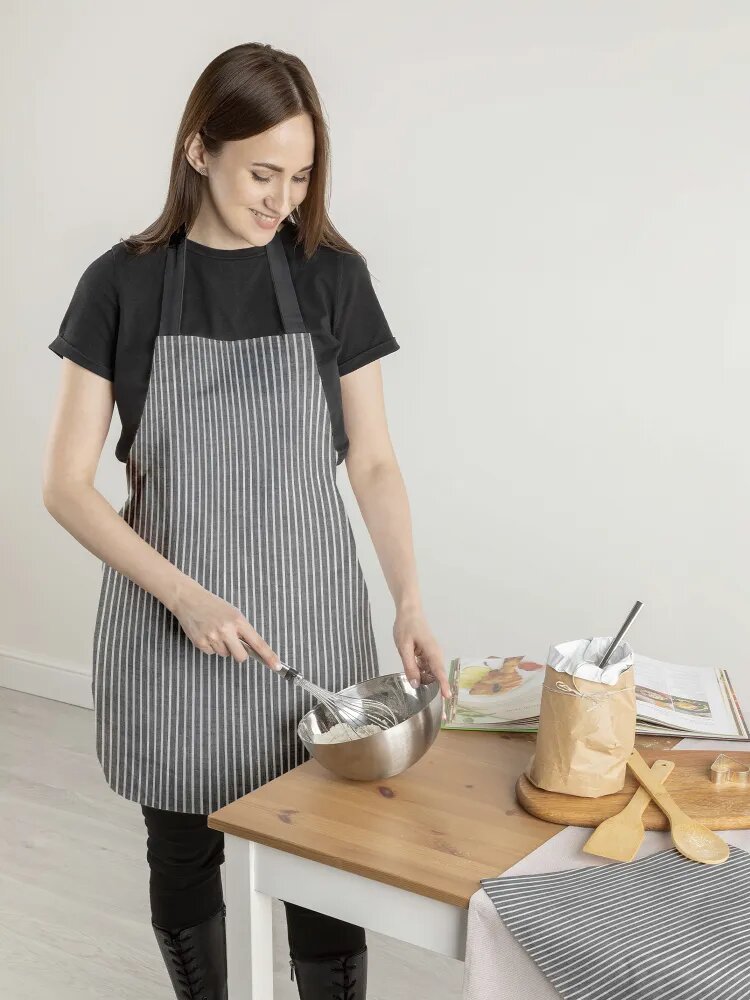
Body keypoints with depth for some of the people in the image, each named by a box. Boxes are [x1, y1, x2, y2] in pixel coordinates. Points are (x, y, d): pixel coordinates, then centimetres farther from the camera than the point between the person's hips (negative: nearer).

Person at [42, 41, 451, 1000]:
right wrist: (183, 595, -17)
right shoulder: (124, 284, -4)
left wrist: (410, 600, -11)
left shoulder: (333, 276, 0)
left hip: (311, 605, 1)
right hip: (166, 617, 0)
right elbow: (66, 484, -6)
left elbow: (372, 460, 2)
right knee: (182, 856, 15)